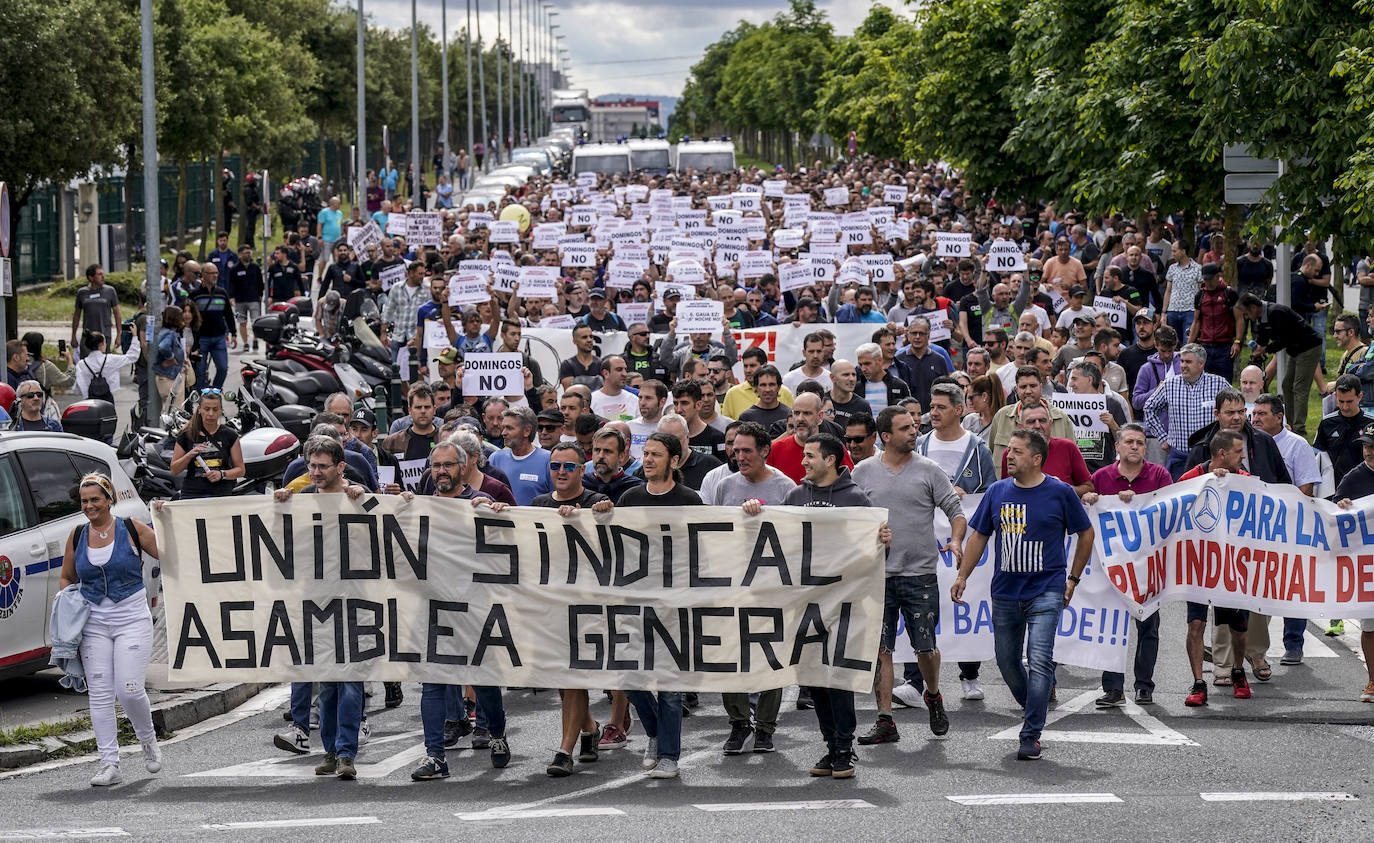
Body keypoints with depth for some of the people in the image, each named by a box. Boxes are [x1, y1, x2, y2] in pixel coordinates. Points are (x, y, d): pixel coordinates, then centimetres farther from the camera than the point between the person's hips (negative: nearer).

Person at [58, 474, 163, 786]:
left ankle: (148, 739, 18)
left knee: (129, 690, -12)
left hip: (132, 619, -3)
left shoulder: (131, 529, -3)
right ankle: (109, 764, 2)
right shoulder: (77, 536, 7)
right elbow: (66, 578, 19)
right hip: (93, 622, 3)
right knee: (99, 694, -1)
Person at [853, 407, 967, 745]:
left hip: (920, 574, -1)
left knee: (925, 647, 2)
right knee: (880, 650, -1)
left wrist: (956, 540, -17)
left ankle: (933, 695, 32)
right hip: (877, 575, 1)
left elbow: (955, 510, 1)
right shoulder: (863, 472, 5)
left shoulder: (928, 470, 1)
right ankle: (885, 721, 4)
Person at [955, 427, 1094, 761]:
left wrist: (1073, 578, 6)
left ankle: (1031, 735, -11)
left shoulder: (1060, 493, -4)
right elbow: (978, 536, 13)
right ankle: (1033, 710, 35)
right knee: (1007, 661, 11)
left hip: (1046, 591, -4)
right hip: (1005, 592, 4)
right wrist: (962, 576, 6)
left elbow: (1086, 534, 7)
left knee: (1039, 661, -14)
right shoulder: (997, 492, 5)